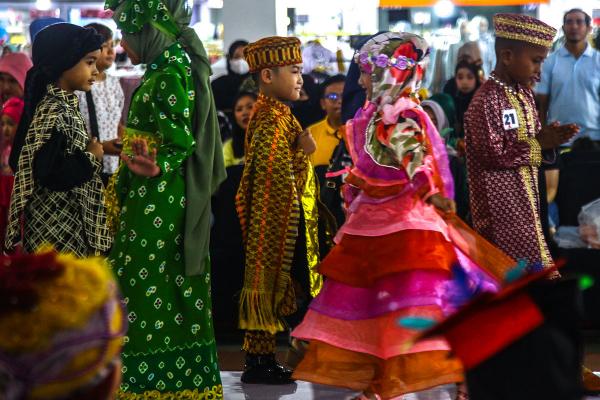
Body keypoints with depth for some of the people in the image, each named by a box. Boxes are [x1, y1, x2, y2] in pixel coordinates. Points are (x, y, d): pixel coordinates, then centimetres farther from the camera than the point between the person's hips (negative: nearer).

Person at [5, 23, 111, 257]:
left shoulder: (62, 105, 9)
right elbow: (51, 174, -27)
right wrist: (91, 157, -14)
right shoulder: (54, 112, -20)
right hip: (55, 226, -10)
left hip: (67, 221, 10)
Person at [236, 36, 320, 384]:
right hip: (276, 222, -11)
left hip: (278, 219, 11)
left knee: (270, 288, 12)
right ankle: (259, 362, 1)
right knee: (267, 286, -5)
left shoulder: (273, 114, 15)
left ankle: (262, 360, 18)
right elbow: (278, 177, -25)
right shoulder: (273, 120, -18)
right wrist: (303, 151, -18)